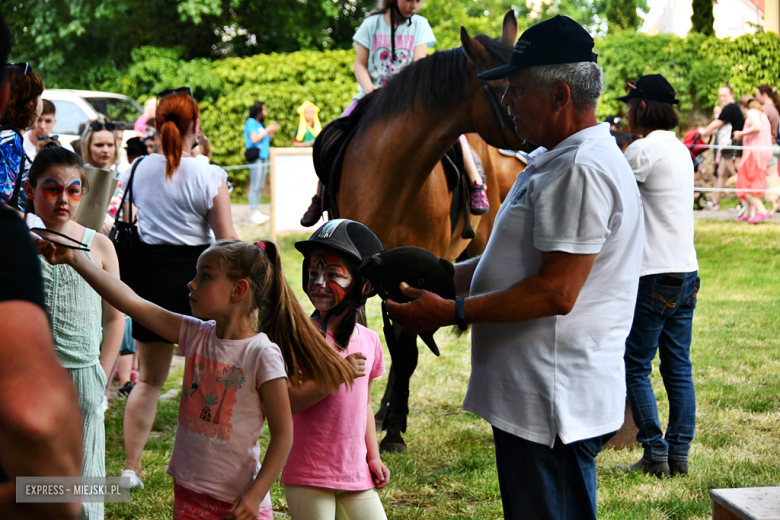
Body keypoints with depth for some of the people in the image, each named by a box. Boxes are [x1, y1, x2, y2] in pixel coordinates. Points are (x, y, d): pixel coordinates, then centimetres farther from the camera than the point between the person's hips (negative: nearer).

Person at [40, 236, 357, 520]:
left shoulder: (263, 355, -15)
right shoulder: (195, 335, 1)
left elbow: (283, 433, -13)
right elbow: (132, 303, -3)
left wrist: (256, 494, -18)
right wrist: (75, 259, -8)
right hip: (188, 492, 6)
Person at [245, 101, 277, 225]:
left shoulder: (260, 124, 21)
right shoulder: (251, 122, -4)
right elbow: (254, 139, -15)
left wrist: (272, 132, 8)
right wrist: (267, 130, -9)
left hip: (263, 157, 9)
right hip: (255, 157, -9)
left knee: (259, 186, 8)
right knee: (255, 186, -10)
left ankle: (257, 212, 10)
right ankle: (253, 213, -10)